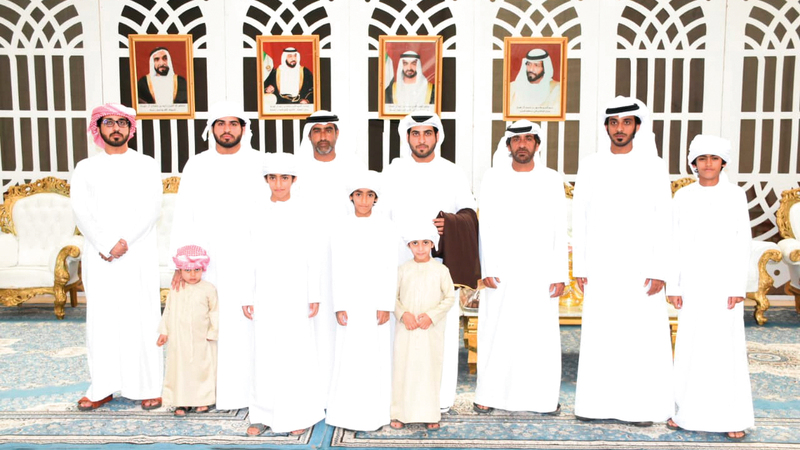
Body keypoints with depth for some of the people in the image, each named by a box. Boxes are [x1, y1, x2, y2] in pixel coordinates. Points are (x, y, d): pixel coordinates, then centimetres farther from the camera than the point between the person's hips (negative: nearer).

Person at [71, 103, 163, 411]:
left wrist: (124, 242, -14)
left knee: (142, 319, -3)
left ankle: (148, 387, 3)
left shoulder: (146, 165, 9)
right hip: (98, 256, 2)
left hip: (138, 255, -2)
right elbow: (81, 212, 1)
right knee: (101, 320, 3)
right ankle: (103, 388, 11)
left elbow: (151, 209, -3)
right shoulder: (86, 168, 13)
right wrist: (105, 246, -12)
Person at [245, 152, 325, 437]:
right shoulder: (258, 212, 4)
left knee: (297, 353, 0)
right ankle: (264, 414, 18)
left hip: (295, 293, -1)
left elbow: (312, 257, 1)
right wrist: (246, 297, 3)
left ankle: (298, 415, 14)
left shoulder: (303, 213, 0)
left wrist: (314, 296, -1)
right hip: (265, 293, 2)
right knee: (265, 353, 5)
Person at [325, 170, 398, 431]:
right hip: (350, 300, 0)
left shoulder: (386, 228, 1)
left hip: (375, 300, 0)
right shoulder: (341, 228, 3)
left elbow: (391, 270, -1)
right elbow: (338, 271, 1)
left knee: (374, 355, 2)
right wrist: (339, 306, -4)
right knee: (348, 354, 3)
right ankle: (346, 412, 16)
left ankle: (371, 415, 15)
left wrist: (385, 305, -6)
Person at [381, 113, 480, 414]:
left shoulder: (453, 174, 6)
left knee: (442, 328, 1)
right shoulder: (393, 173, 8)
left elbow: (470, 215, 9)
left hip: (441, 264, 0)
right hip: (401, 264, 1)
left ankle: (441, 395, 14)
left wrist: (451, 223, -13)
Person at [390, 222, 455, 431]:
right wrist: (403, 314, -13)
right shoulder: (403, 270, 1)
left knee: (430, 367, 4)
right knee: (403, 367, 4)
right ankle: (400, 413, 16)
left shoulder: (441, 270, -2)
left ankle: (430, 414, 18)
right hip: (406, 329, 1)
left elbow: (450, 297, -2)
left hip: (432, 330, -1)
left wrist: (432, 315, -13)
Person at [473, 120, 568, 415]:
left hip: (540, 272, 0)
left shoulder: (552, 180, 5)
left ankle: (544, 396, 15)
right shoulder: (493, 179, 5)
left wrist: (560, 275, -1)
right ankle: (489, 394, 14)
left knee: (542, 335, 2)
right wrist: (487, 269, -6)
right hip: (503, 272, 0)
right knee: (496, 333, 2)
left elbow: (560, 231, 4)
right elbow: (486, 228, 3)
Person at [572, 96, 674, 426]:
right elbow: (579, 218, 6)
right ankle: (597, 402, 16)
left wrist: (659, 271, -8)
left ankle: (644, 405, 14)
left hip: (640, 268, -1)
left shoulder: (654, 167, 1)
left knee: (644, 337, 1)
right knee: (598, 335, 5)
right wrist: (579, 266, 2)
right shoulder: (590, 166, 6)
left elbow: (663, 222, -1)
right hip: (600, 267, 2)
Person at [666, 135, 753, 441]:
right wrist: (673, 286, 1)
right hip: (692, 282, 1)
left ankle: (733, 418, 10)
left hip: (724, 281, -1)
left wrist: (738, 287, -6)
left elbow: (743, 243, 0)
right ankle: (687, 412, 15)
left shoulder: (735, 196, 2)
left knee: (728, 347, 0)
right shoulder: (683, 197, 5)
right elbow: (676, 244, 5)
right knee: (690, 348, 4)